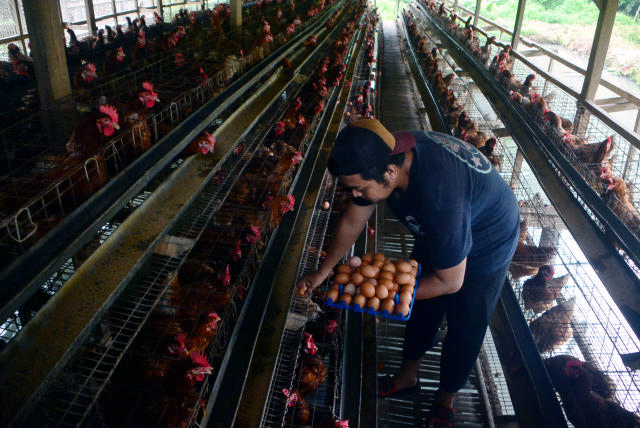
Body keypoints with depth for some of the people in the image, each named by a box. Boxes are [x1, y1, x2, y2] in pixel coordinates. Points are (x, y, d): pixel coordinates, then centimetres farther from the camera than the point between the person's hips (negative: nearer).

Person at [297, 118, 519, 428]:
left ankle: (445, 398, 36)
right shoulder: (383, 155, -24)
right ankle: (408, 377, 42)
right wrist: (322, 272, 0)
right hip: (436, 235, 6)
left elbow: (450, 281, -31)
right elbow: (352, 221, -8)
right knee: (422, 309, 18)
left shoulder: (440, 196, -46)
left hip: (486, 247, -6)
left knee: (465, 329, 9)